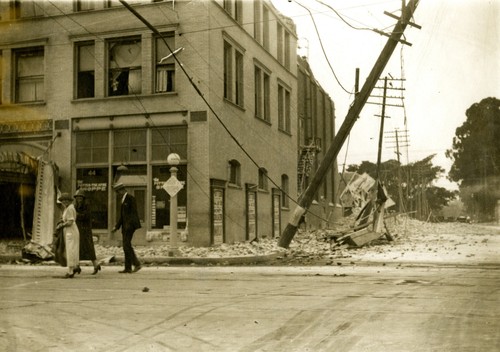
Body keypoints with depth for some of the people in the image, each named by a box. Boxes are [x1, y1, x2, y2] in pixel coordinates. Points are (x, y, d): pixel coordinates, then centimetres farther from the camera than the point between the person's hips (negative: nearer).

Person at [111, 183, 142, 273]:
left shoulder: (131, 198, -7)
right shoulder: (123, 200, 21)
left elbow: (134, 212, -15)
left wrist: (129, 224, -23)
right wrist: (117, 226, 19)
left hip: (130, 225, -9)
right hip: (125, 226, 9)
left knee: (127, 245, -15)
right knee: (126, 246, 5)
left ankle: (137, 264, -12)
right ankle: (128, 268, 5)